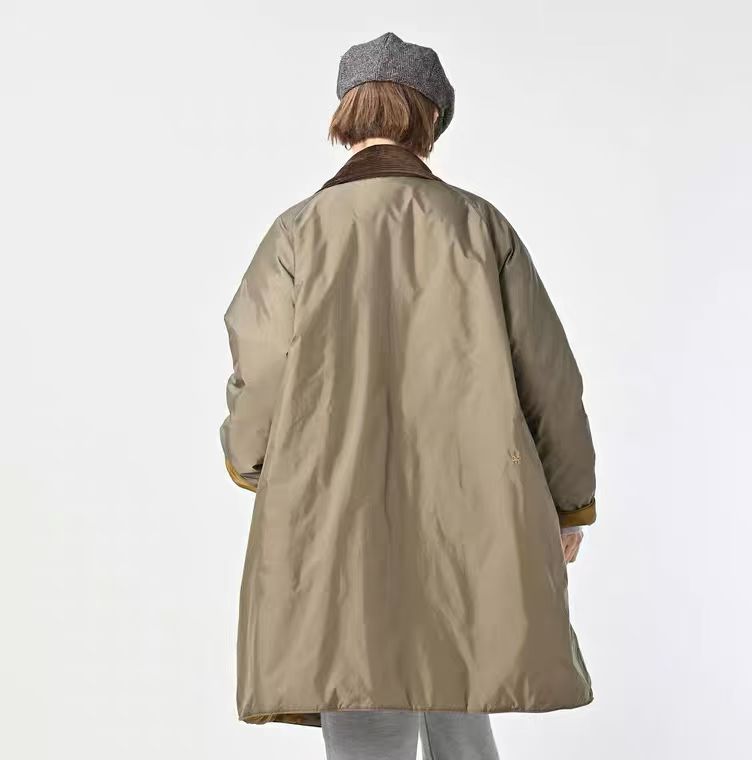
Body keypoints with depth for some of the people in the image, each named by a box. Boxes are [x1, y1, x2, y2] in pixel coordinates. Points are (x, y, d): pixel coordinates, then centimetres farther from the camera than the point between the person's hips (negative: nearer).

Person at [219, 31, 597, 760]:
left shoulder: (301, 231, -3)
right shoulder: (481, 225, 2)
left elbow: (260, 385, -5)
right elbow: (549, 377, 4)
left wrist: (247, 458, 18)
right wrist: (569, 501, 17)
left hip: (343, 535, -2)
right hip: (472, 534, 3)